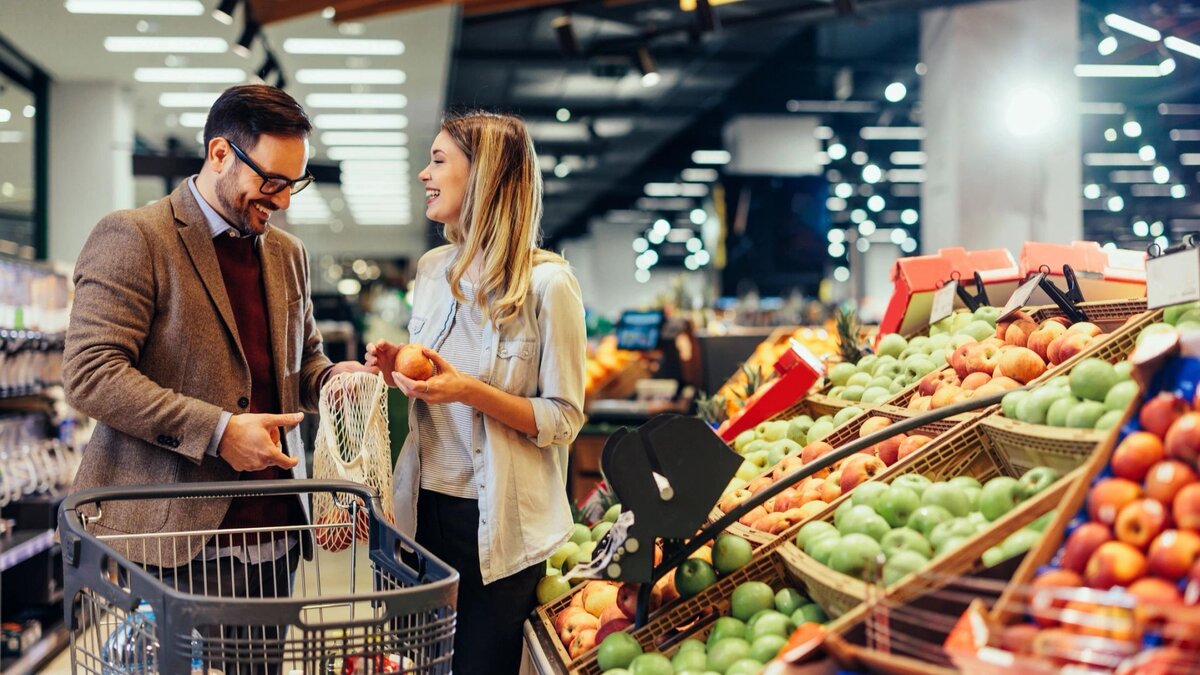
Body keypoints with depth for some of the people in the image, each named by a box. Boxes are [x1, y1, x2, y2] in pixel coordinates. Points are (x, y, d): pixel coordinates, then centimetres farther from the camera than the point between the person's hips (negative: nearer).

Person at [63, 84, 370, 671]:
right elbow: (90, 374, -15)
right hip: (172, 533, -6)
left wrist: (331, 379, 2)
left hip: (273, 529, 6)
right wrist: (217, 431, -20)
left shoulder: (287, 253, 16)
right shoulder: (132, 238, -7)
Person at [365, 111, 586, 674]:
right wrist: (396, 370, -2)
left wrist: (471, 392, -24)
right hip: (425, 504, 6)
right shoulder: (432, 269, 6)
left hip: (498, 522, -6)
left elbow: (563, 420, -12)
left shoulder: (547, 282, -14)